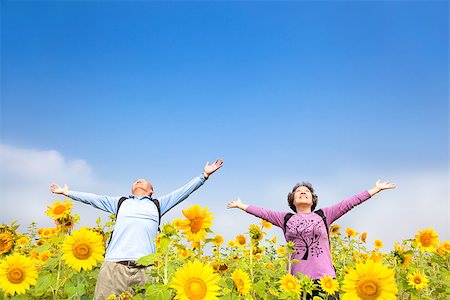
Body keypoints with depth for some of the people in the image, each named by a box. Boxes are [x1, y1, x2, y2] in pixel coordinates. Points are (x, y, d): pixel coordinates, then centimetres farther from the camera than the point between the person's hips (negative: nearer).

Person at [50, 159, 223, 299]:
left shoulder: (157, 205, 27)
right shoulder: (121, 203, 29)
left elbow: (184, 191, 26)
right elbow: (92, 198, 33)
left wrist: (204, 175, 25)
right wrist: (67, 192, 35)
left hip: (144, 268, 0)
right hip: (114, 265, 0)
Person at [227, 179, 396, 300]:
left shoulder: (323, 215, 9)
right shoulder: (285, 219, 11)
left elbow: (350, 203, 8)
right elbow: (262, 213, 17)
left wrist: (376, 189, 9)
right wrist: (241, 205, 24)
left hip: (325, 277, 0)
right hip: (298, 279, 1)